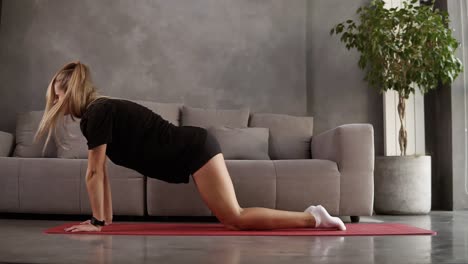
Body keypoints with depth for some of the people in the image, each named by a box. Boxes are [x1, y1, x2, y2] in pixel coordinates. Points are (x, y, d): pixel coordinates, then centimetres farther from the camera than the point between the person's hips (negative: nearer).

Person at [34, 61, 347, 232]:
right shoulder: (98, 113, 16)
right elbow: (102, 173, 18)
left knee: (235, 218, -11)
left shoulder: (97, 113, -13)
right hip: (193, 150, 9)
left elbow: (94, 173, -12)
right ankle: (310, 216, 12)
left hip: (195, 150, -9)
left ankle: (311, 217, -7)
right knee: (233, 219, 8)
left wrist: (97, 222, -7)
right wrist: (106, 218, 18)